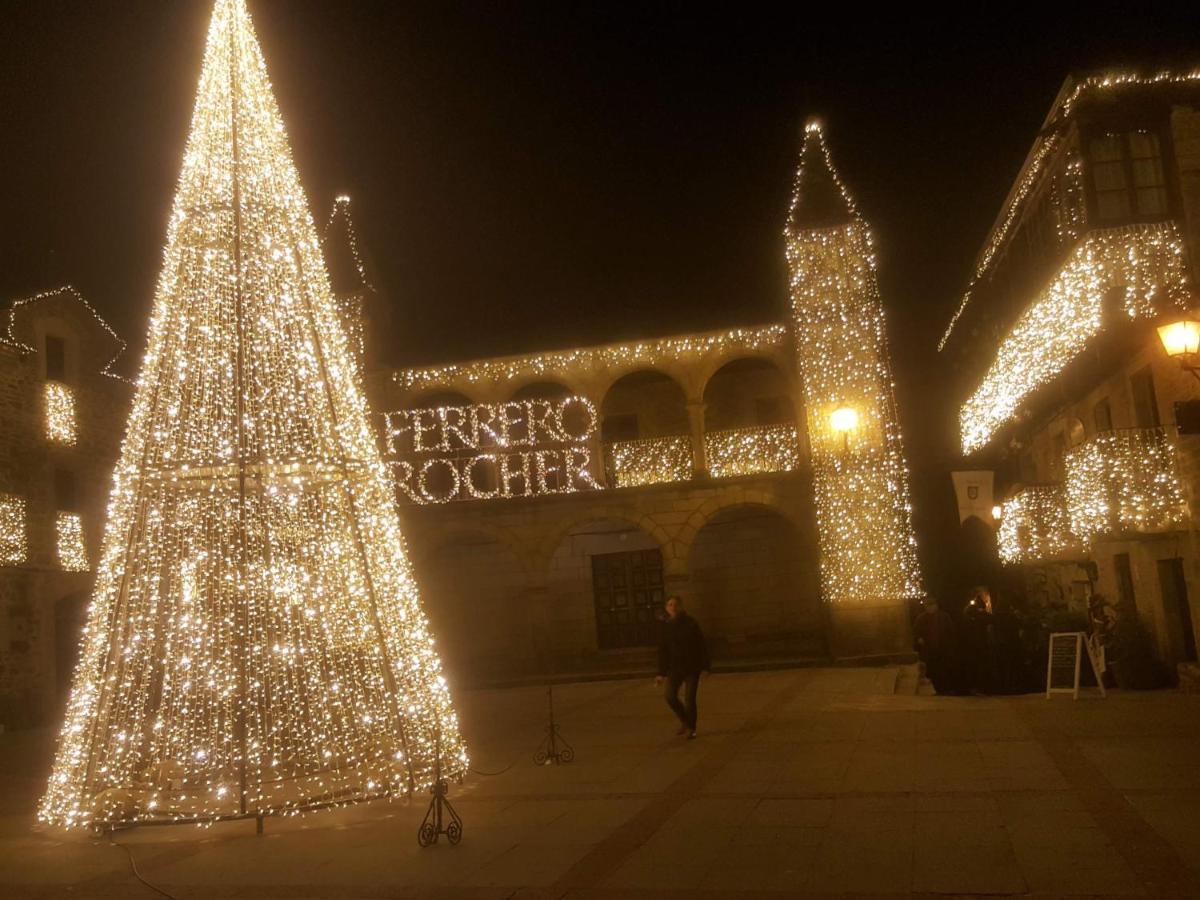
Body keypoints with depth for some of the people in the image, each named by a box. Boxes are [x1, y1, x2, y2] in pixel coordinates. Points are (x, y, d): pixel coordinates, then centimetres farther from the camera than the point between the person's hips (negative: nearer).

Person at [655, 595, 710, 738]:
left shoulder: (691, 623, -5)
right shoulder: (665, 627, 1)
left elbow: (701, 645, -3)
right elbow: (663, 650, 5)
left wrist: (706, 666, -6)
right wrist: (662, 673, 3)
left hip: (692, 666, -2)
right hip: (675, 666, 2)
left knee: (689, 699, -4)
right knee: (670, 696, -11)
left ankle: (691, 728, 16)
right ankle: (684, 721, 15)